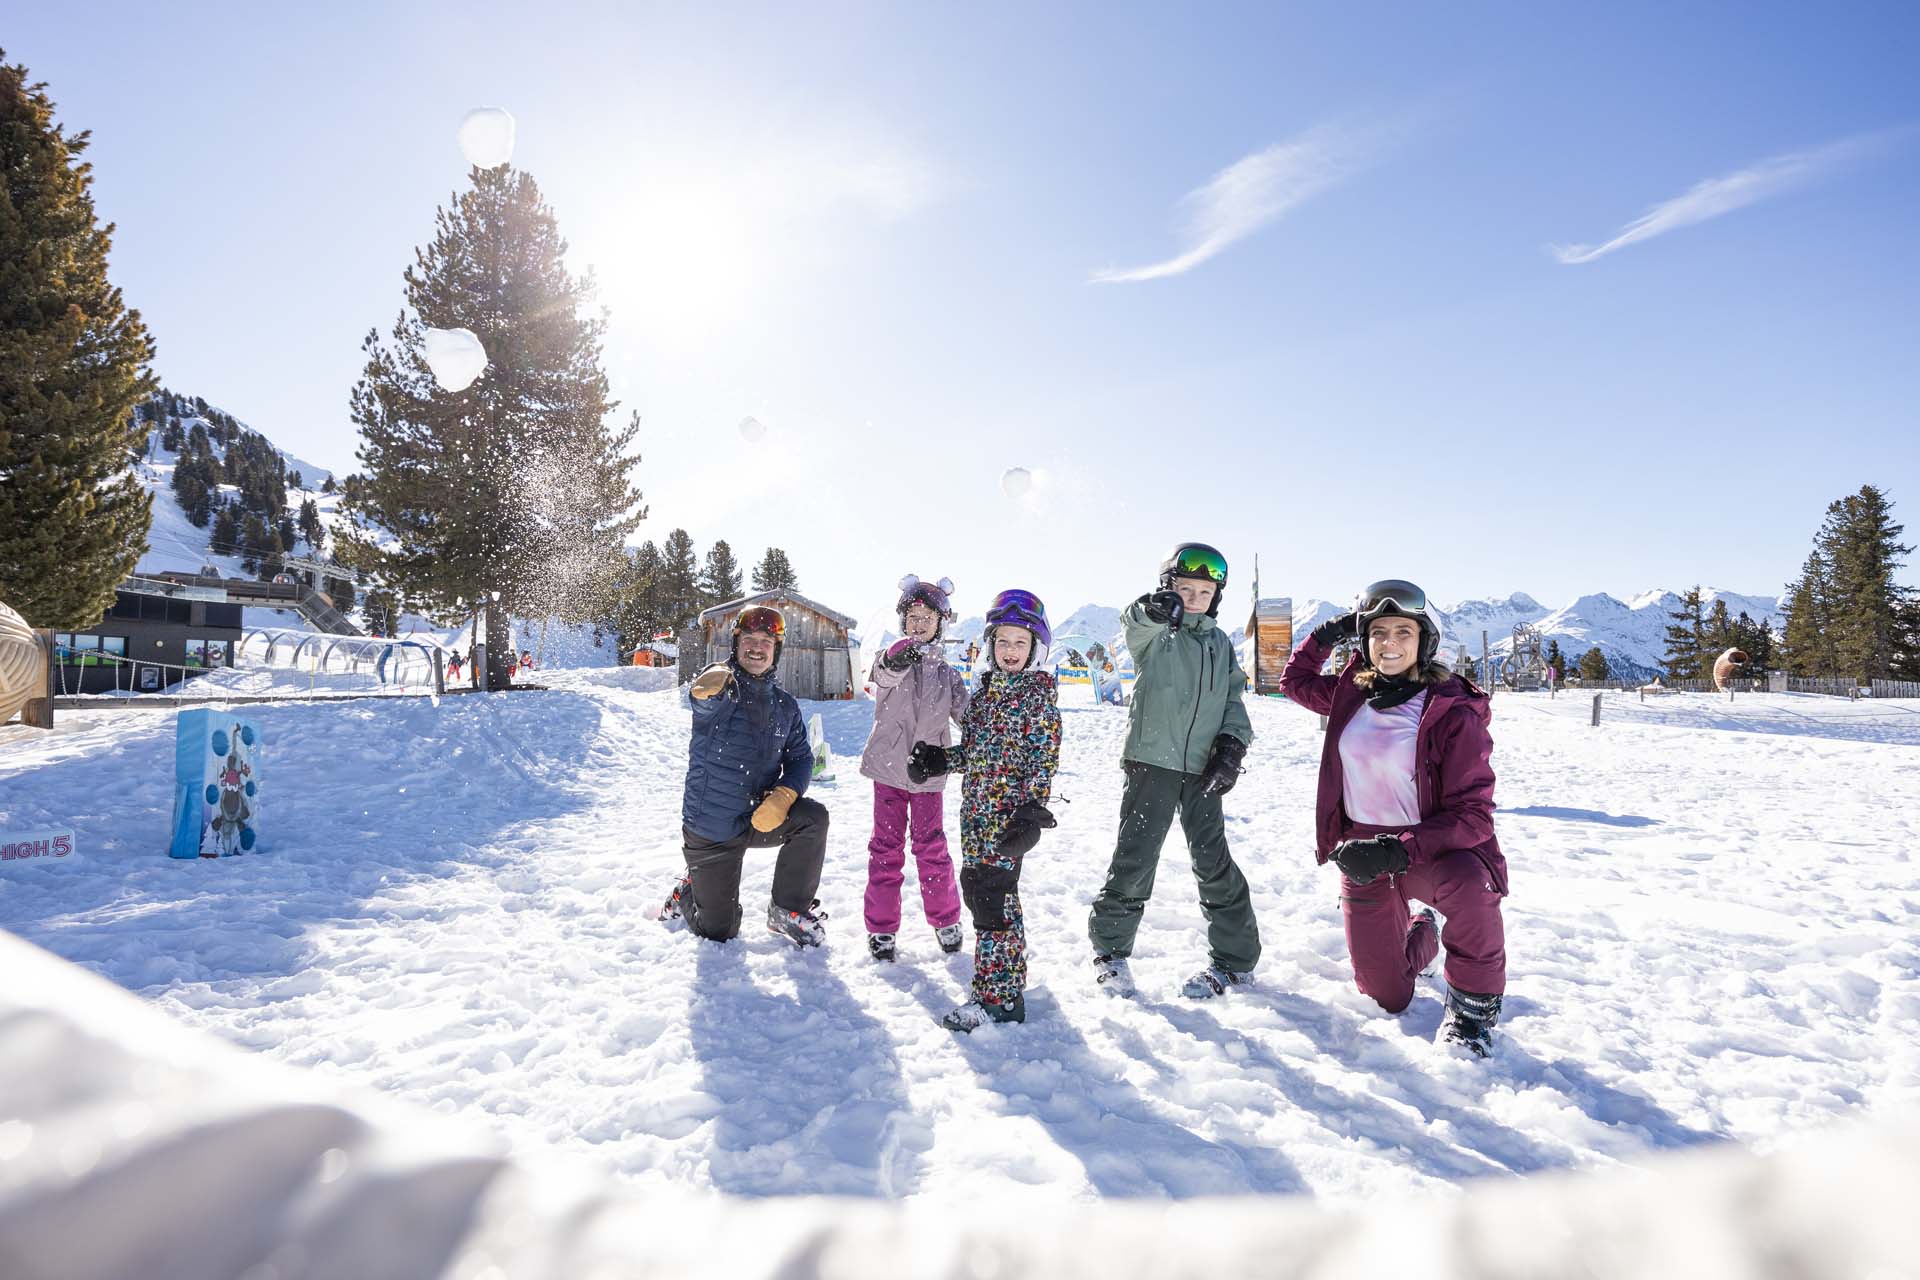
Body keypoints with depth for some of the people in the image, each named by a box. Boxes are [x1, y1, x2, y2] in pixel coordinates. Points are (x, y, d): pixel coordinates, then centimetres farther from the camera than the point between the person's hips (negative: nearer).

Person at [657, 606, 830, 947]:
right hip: (709, 827, -3)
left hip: (759, 819, 4)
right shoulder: (719, 691, -12)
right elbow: (705, 701, -36)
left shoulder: (784, 704, 3)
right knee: (718, 933, 3)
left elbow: (800, 759, 2)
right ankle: (690, 891, 38)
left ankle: (789, 910, -5)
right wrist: (710, 687, -62)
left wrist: (783, 796, -19)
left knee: (813, 816, -26)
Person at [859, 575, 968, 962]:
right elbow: (885, 674, -26)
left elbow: (967, 715, 6)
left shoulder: (946, 672, 7)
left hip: (929, 771, 1)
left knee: (931, 844, 4)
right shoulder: (891, 658, -2)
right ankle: (881, 926, 15)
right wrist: (898, 659, -49)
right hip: (888, 766, -1)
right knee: (886, 846, 4)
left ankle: (945, 919, 23)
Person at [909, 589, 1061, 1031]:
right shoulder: (984, 688, 14)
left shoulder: (1039, 692, -6)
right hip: (976, 808, 8)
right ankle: (1003, 980, 29)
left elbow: (1045, 758, -11)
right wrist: (938, 760, 7)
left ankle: (998, 997, 2)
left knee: (991, 896, -8)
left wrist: (1034, 811, -18)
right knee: (977, 885, 13)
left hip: (1008, 811, -7)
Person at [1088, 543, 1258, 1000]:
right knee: (1135, 858, 1)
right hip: (1152, 761, -3)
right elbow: (1134, 622, -26)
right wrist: (1155, 608, -50)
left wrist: (1232, 744, -2)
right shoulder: (1154, 633, -2)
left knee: (1214, 861, 6)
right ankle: (1111, 948, 20)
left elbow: (1234, 699, 15)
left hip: (1203, 768, 3)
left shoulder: (1221, 644, 13)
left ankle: (1235, 957, 22)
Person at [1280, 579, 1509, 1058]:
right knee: (1387, 997, 12)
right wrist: (1325, 636, 5)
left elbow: (1471, 814, -20)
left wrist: (1398, 851, -31)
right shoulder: (1352, 693, -1)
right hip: (1362, 854, 4)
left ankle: (1474, 1002, -13)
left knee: (1468, 880, -41)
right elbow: (1295, 681, 20)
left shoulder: (1454, 712, -17)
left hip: (1427, 850, -4)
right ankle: (1421, 934, 48)